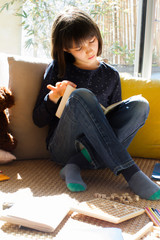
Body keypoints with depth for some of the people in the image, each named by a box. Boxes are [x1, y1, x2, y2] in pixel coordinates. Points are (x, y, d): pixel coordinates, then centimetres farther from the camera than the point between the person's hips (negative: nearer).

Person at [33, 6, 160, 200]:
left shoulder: (111, 75, 14)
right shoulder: (58, 69, 7)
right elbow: (38, 120, 7)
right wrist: (54, 97, -12)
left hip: (98, 149, 3)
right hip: (62, 147, -2)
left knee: (140, 104, -18)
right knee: (82, 95, -29)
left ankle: (76, 165, -29)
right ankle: (130, 172, -37)